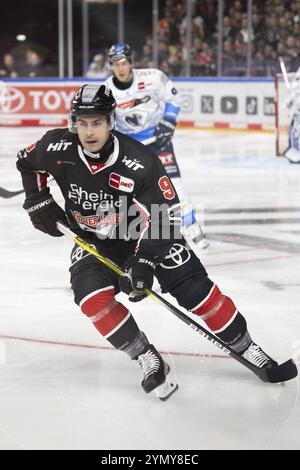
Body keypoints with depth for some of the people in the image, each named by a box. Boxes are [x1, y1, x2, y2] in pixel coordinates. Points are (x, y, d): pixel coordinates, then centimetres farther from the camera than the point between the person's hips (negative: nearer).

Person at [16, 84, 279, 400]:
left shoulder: (140, 162, -28)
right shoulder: (57, 149, -18)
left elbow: (160, 216, -26)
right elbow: (27, 162, 5)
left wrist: (143, 261, -35)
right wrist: (38, 202, -2)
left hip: (144, 232, -2)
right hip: (95, 240, 2)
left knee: (195, 288, -11)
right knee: (92, 296, -25)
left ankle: (246, 349, 7)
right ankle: (148, 361, -11)